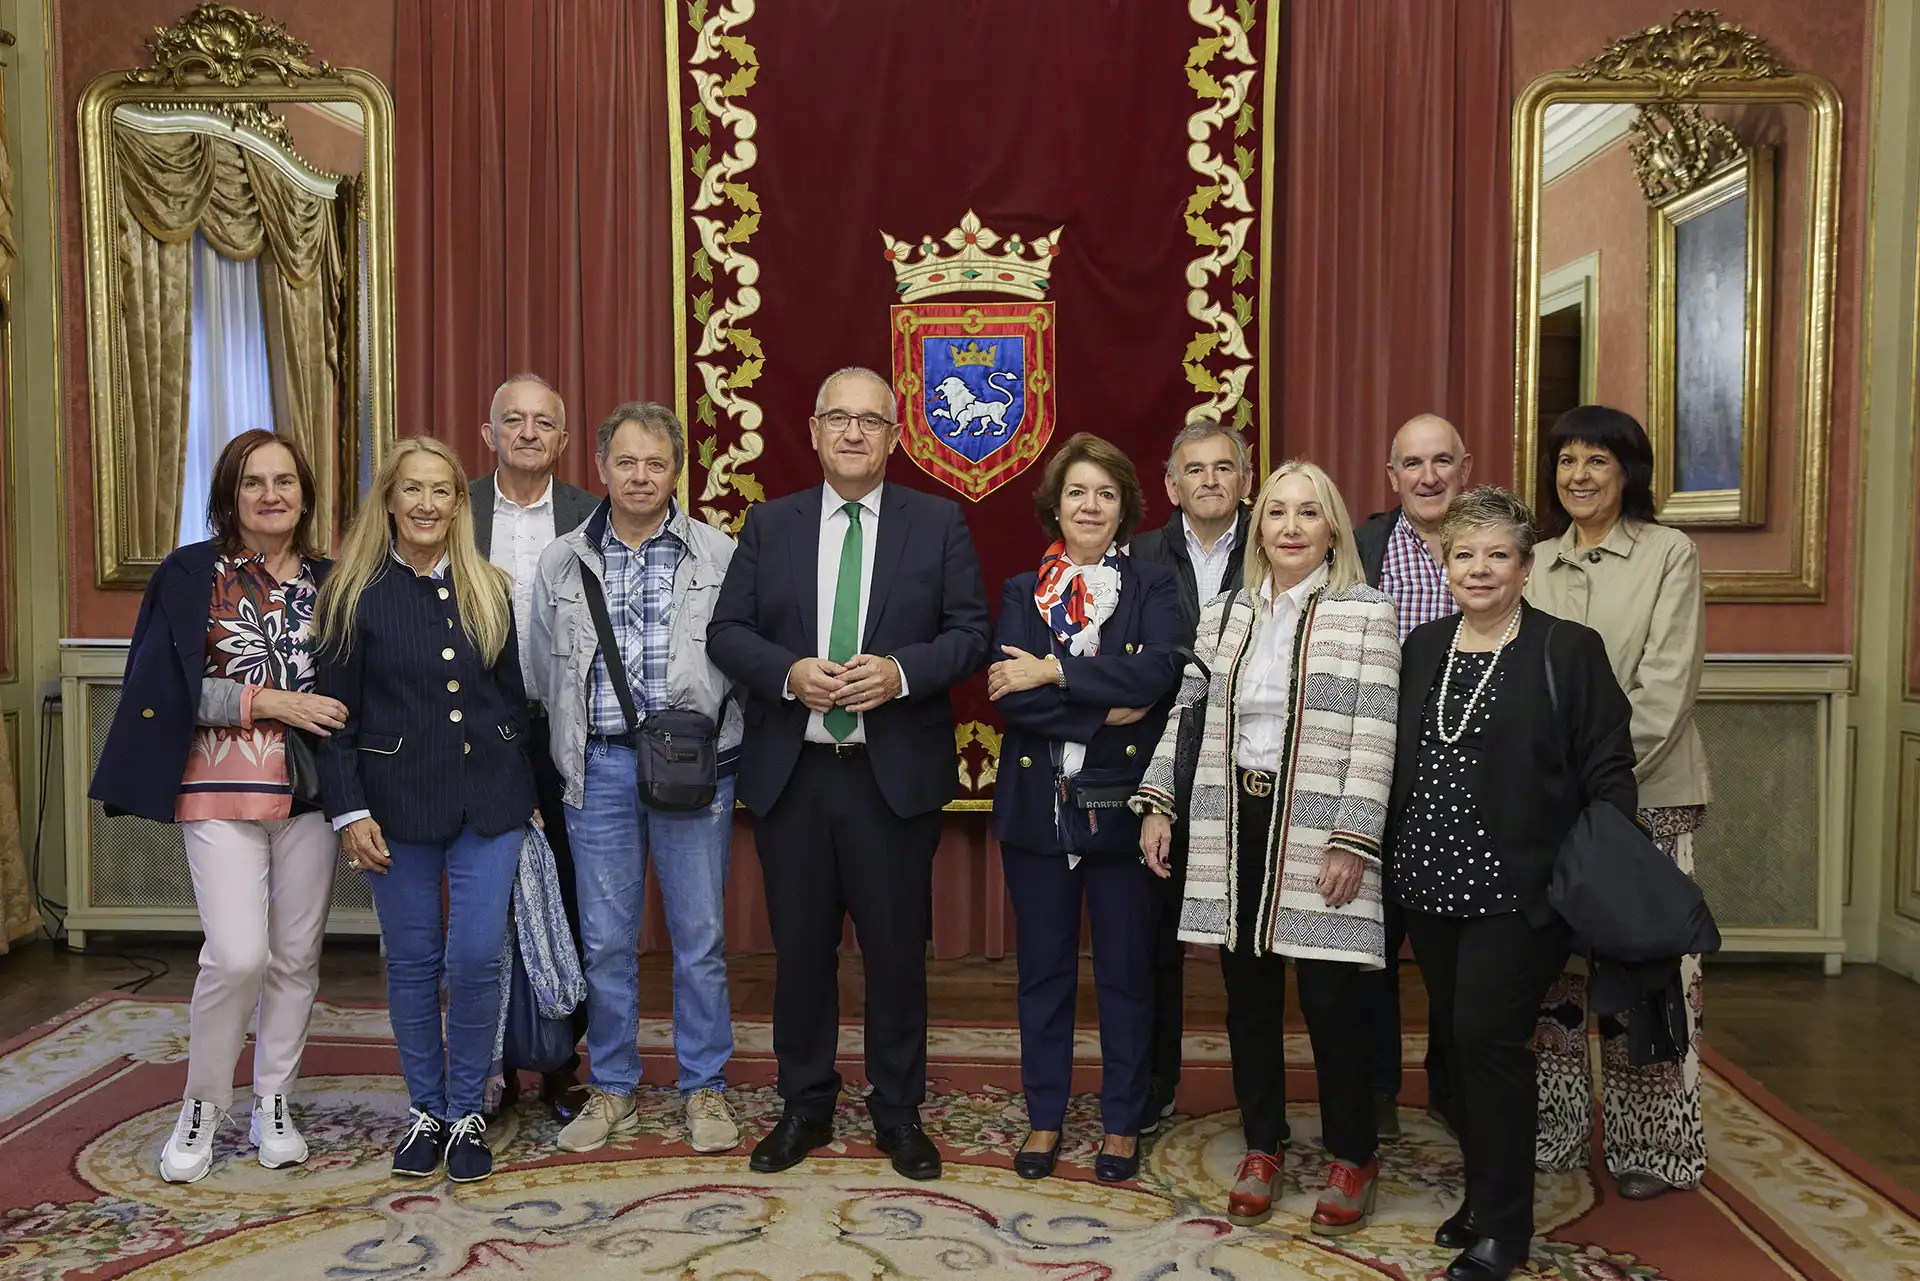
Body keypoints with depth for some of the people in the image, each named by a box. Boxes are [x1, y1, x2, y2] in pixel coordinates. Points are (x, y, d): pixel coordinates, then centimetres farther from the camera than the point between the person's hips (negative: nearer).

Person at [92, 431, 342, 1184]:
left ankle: (273, 1103, 25)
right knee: (238, 954, -12)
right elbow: (171, 691, -7)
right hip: (221, 790, -3)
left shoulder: (329, 581, 8)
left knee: (296, 955, 7)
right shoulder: (190, 573, -1)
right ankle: (202, 1106, 12)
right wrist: (269, 702, -15)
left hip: (309, 789, 3)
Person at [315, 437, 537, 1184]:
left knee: (476, 959, -2)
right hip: (398, 805, -1)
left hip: (488, 802, 1)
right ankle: (426, 1111, 25)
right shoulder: (355, 595, 0)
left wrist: (533, 793, 9)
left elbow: (516, 697, 9)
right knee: (412, 963, 8)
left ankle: (467, 1113, 16)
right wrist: (348, 811, -8)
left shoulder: (490, 591, 6)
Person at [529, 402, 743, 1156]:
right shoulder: (562, 563, 9)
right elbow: (545, 675, 12)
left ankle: (704, 1089, 18)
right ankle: (612, 1089, 23)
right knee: (605, 939, 8)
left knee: (700, 937, 5)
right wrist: (567, 756, 8)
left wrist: (714, 744, -1)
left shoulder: (719, 556, 3)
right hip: (599, 767, 2)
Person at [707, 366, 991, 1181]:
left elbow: (971, 632, -1)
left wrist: (901, 671, -17)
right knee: (800, 950, 12)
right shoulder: (769, 524, 7)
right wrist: (788, 672, -15)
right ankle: (805, 1107, 29)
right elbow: (726, 632, 4)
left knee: (897, 951, 8)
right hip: (790, 773, 2)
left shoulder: (938, 522, 3)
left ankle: (898, 1113, 26)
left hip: (897, 774, -1)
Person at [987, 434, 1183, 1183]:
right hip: (1037, 804, 2)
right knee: (1044, 969, 11)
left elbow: (1162, 670, -16)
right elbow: (1006, 693, -8)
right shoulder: (1023, 593, 7)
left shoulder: (1153, 587, 3)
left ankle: (1122, 1123, 24)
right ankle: (1044, 1118, 26)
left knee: (1125, 971, 8)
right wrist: (1104, 712, -17)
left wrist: (1053, 673, -16)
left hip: (1121, 804, -1)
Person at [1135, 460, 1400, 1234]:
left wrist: (1352, 841, -15)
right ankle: (1262, 1147, 28)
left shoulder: (1364, 613, -4)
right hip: (1234, 826, 4)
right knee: (1248, 996, 11)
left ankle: (1353, 1157, 21)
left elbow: (1373, 738, -9)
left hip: (1318, 829, -4)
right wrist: (1157, 803, 8)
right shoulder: (1225, 614, 10)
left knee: (1327, 998, 0)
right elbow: (1184, 711, 15)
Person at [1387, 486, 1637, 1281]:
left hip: (1516, 888, -5)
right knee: (1458, 1040, 12)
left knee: (1487, 1037, -6)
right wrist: (1386, 854, 11)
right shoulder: (1423, 648, 10)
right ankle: (1484, 1194, 29)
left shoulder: (1568, 649, -5)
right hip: (1432, 884, 5)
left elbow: (1607, 767, -6)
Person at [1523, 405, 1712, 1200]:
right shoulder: (1537, 564, 10)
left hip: (1644, 794, -4)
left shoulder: (1669, 554, -2)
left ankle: (1651, 1147, 15)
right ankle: (1553, 1131, 21)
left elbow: (1665, 685, -9)